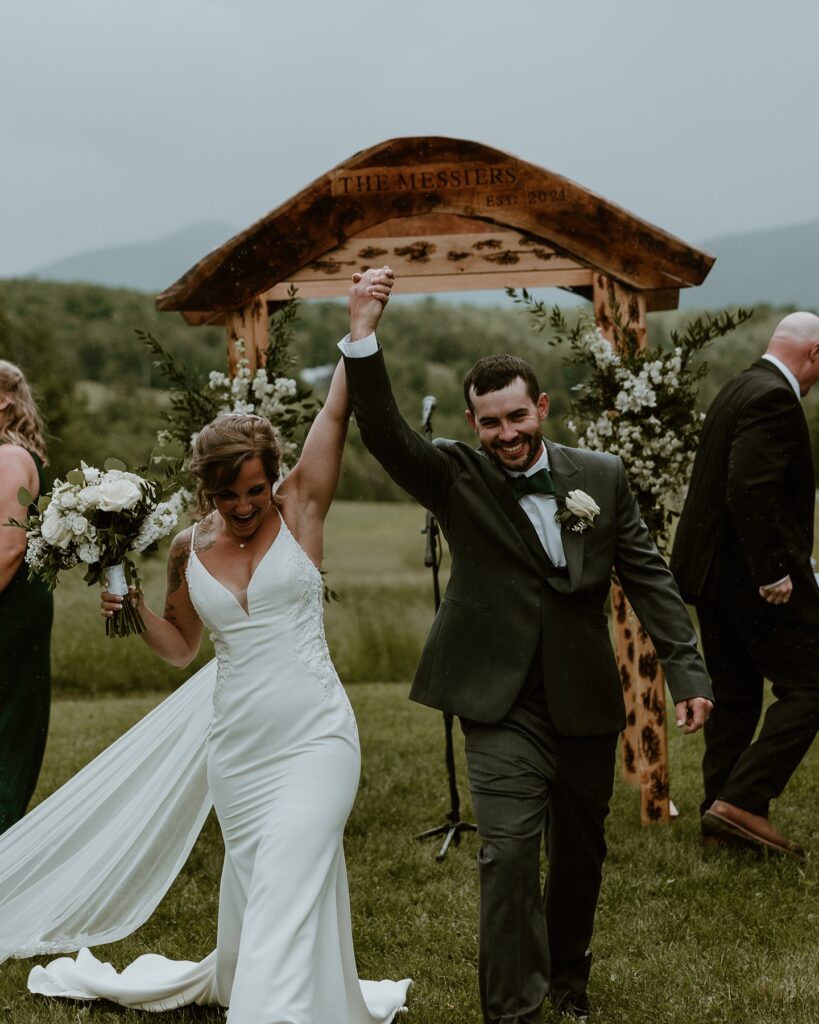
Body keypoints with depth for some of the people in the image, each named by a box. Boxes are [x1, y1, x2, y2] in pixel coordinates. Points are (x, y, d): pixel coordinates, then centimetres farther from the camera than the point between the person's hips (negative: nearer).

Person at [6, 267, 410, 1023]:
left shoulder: (299, 507, -5)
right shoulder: (189, 548, 3)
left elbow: (338, 409, -14)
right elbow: (179, 647, 15)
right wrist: (133, 606, -3)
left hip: (314, 740, -4)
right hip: (235, 748, 4)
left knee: (287, 896, -14)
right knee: (253, 895, 17)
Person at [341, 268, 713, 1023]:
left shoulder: (601, 477, 1)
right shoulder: (457, 479, -4)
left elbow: (649, 577, 2)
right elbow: (384, 435, -19)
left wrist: (687, 671, -5)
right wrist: (363, 338, -32)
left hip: (586, 702, 3)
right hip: (502, 701, -3)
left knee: (581, 853, 17)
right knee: (510, 853, -14)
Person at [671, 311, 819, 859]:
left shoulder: (739, 388, 15)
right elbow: (750, 490, -27)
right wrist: (773, 572, -23)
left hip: (713, 569, 10)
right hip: (755, 580, -10)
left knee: (736, 696, 15)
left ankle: (721, 813, 20)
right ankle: (742, 800, -8)